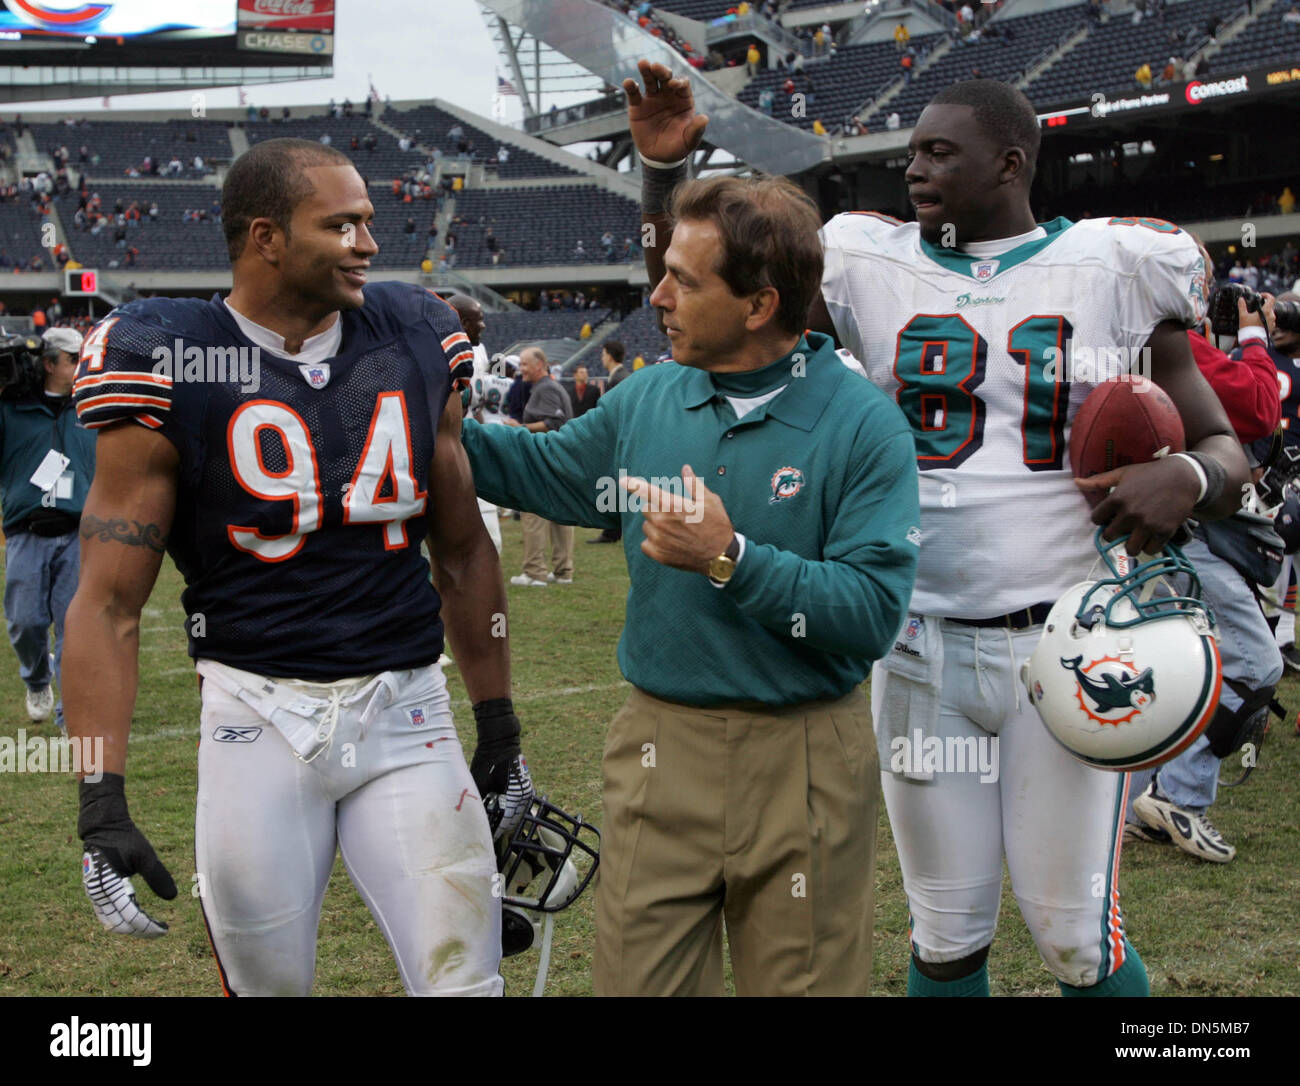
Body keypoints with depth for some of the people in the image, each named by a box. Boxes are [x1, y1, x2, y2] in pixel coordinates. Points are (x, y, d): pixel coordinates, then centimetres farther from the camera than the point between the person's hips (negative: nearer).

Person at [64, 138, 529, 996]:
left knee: (464, 979, -1)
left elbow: (462, 553, 13)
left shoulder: (414, 347, 4)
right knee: (268, 981, 10)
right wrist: (102, 802, -15)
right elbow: (108, 604, -8)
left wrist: (500, 729, 15)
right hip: (260, 714, -2)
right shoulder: (170, 370, -7)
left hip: (405, 709, 2)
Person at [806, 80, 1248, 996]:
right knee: (946, 935, 11)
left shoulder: (1114, 268, 0)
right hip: (920, 646, 2)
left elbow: (1225, 452, 4)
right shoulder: (871, 266, 5)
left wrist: (1186, 477, -19)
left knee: (1077, 939, 2)